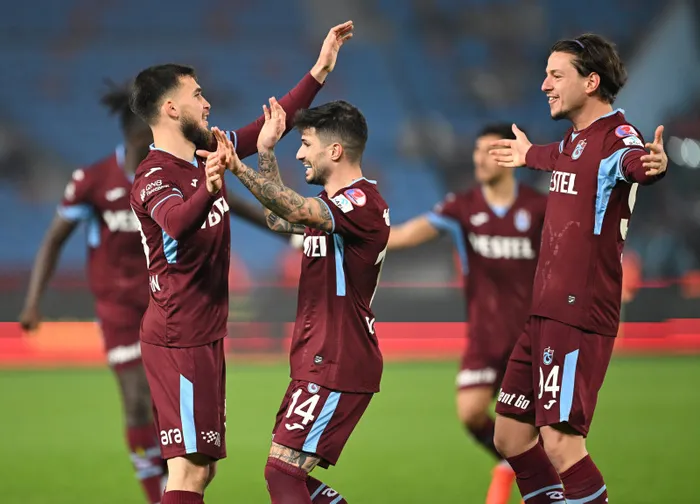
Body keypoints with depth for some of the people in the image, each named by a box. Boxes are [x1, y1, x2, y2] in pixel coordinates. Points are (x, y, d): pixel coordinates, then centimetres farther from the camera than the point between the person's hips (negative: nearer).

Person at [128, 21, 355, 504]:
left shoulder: (208, 152, 10)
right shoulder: (154, 176, -17)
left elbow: (269, 126, 21)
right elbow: (176, 222, -39)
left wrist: (320, 71, 20)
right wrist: (208, 189, -58)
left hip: (202, 334, 10)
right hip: (180, 338, -10)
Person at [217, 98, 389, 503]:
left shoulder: (362, 202, -16)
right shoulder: (336, 204, 17)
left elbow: (295, 211, -33)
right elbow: (280, 218, 32)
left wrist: (238, 166, -37)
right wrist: (266, 150, 26)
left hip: (336, 365, -10)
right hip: (321, 362, 10)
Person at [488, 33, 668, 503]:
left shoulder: (615, 136, -14)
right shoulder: (575, 138, 14)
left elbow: (632, 161, -39)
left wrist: (652, 164, -62)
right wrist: (529, 155, 59)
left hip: (580, 315, -9)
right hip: (545, 312, 9)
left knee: (559, 440, -18)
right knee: (510, 435, 11)